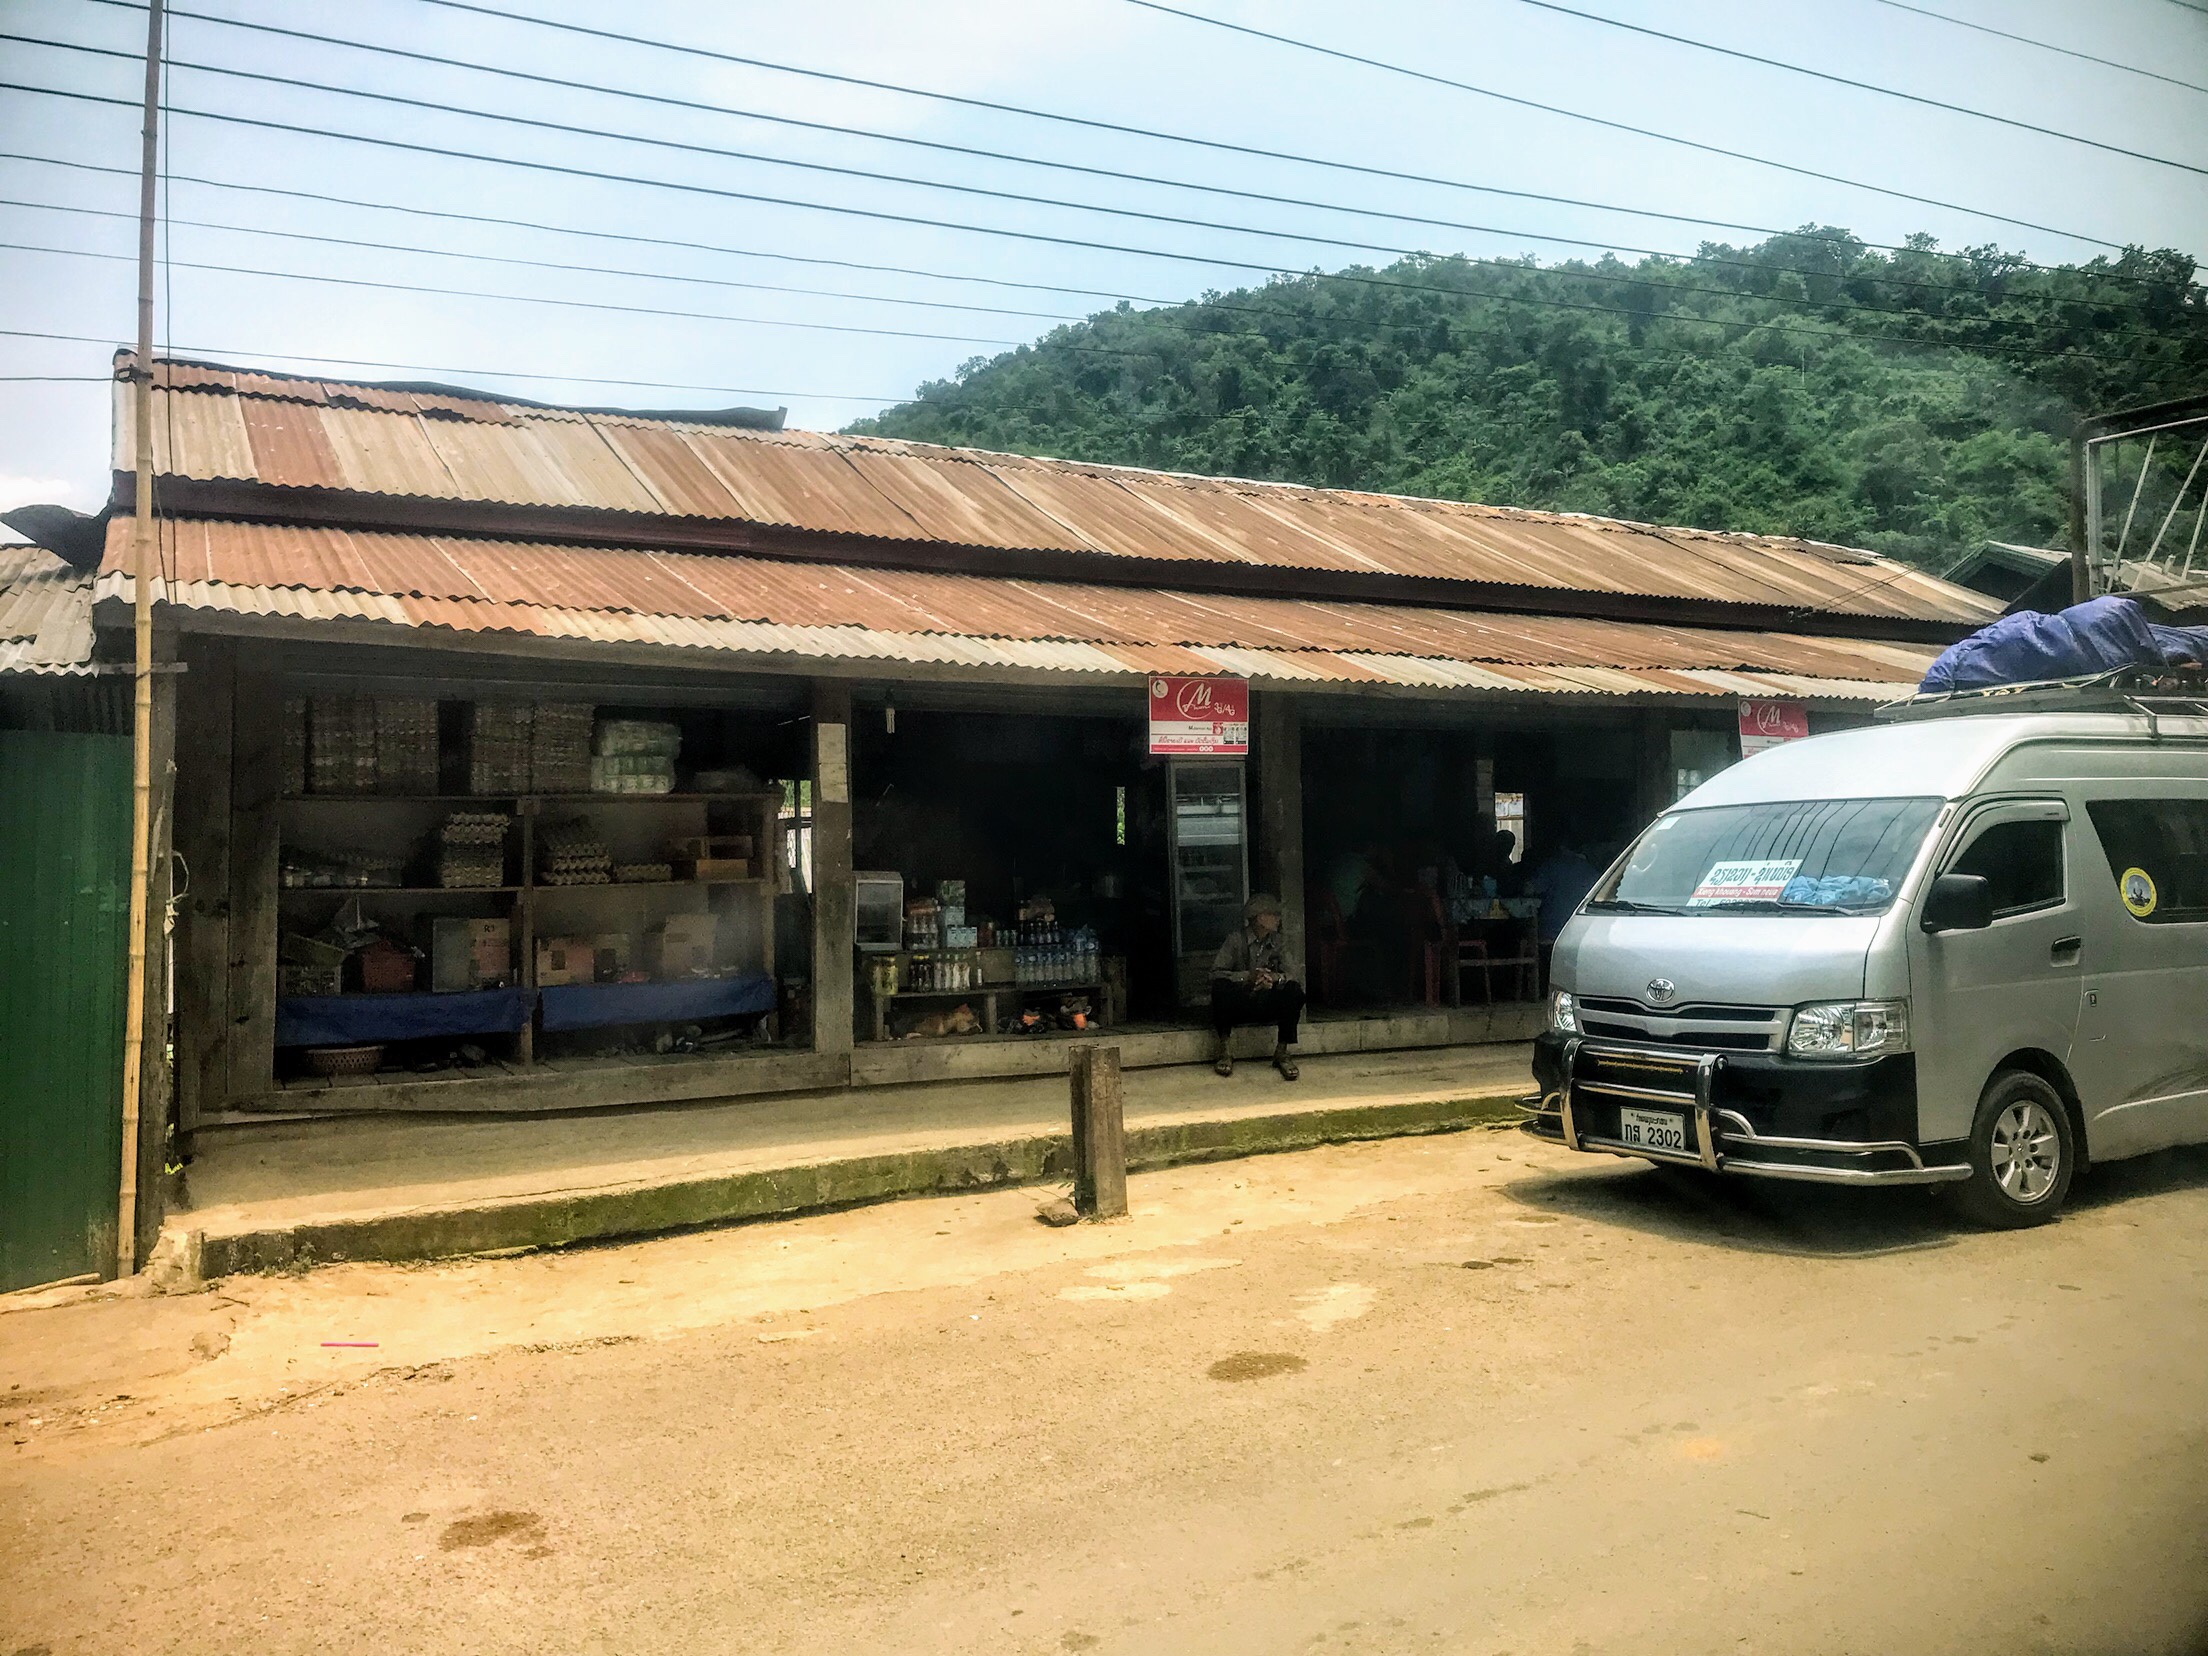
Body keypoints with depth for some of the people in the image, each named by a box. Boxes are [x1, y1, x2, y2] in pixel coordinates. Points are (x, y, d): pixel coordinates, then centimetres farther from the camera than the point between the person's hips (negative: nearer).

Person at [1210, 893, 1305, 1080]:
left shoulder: (1277, 942, 5)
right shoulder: (1236, 940, -7)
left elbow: (1289, 974, -5)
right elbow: (1216, 973, -17)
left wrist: (1274, 978, -29)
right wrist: (1247, 977, -32)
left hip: (1267, 1007, 3)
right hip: (1239, 1006, -3)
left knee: (1294, 990, -23)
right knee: (1221, 986, -33)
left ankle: (1282, 1051, -16)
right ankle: (1225, 1051, -22)